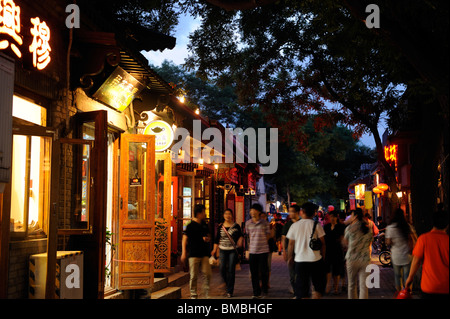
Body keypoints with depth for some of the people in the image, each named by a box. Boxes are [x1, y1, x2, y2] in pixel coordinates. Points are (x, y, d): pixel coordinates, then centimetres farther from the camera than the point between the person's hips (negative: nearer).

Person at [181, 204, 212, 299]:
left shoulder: (204, 225, 13)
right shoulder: (191, 226, -5)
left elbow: (209, 236, 25)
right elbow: (184, 239, -8)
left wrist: (207, 239, 0)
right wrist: (184, 253, -17)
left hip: (204, 254, 5)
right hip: (194, 254, -5)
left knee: (207, 274, -1)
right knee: (193, 276, 0)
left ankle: (207, 294, 10)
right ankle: (193, 295, 11)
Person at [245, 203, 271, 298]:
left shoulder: (264, 222, -3)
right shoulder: (248, 223, 5)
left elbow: (268, 235, 7)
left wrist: (261, 243, 6)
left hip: (263, 250, -2)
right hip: (252, 251, 2)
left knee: (263, 271, -1)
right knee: (254, 273, 4)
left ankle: (265, 287, 25)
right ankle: (257, 293, 12)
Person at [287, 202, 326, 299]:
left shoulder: (294, 225, 1)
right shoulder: (317, 225, -3)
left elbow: (291, 244, 6)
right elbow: (322, 243, -2)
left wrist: (290, 257, 19)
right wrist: (323, 256, 11)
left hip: (300, 259, 1)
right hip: (315, 259, -1)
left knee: (302, 286, 8)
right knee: (319, 284, 14)